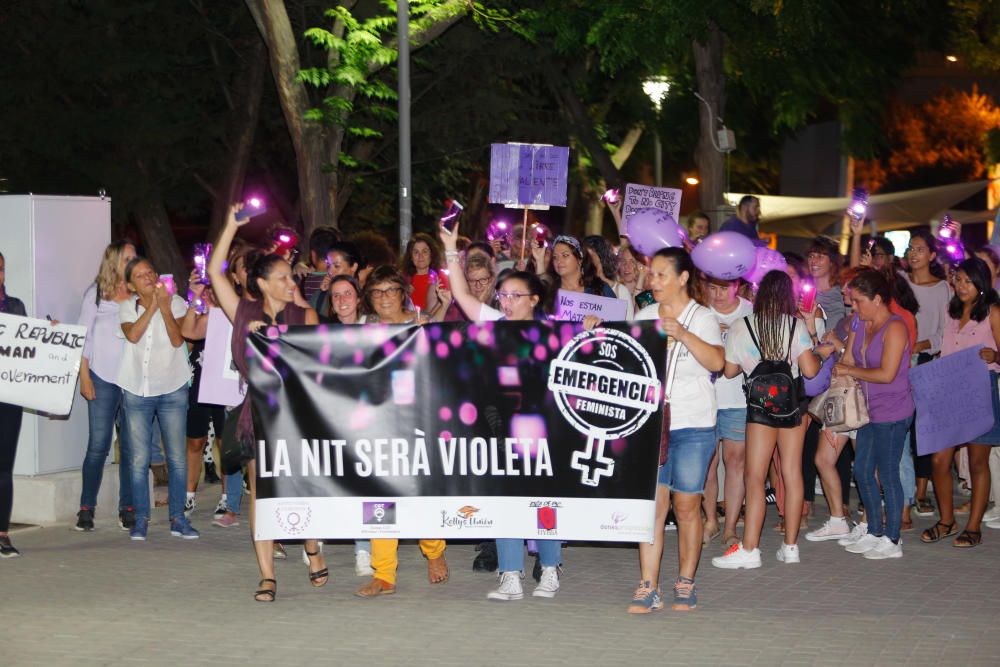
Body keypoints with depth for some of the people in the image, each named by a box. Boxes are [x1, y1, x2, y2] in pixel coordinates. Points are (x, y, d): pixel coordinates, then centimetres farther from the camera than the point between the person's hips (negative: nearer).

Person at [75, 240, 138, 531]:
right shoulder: (97, 293, 6)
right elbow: (84, 336, 5)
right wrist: (84, 376, -2)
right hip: (103, 378, -2)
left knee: (131, 446, 1)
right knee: (98, 444, -5)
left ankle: (127, 508, 7)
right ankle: (86, 508, 2)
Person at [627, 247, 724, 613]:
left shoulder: (702, 318, -3)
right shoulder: (644, 316, 10)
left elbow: (716, 362, -18)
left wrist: (683, 335, -31)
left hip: (693, 426, -3)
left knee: (686, 505, 4)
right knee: (653, 504, -3)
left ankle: (685, 585, 17)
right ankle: (648, 589, -3)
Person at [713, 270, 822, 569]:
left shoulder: (741, 327, -4)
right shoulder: (796, 326, -3)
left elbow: (729, 370, 3)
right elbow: (810, 370, -7)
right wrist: (818, 355, 14)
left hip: (760, 405, -2)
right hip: (793, 404, 2)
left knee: (755, 476, -3)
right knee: (792, 473, 8)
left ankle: (749, 548, -9)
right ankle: (790, 546, 12)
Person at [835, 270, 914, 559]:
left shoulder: (894, 327, -16)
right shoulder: (860, 325, 9)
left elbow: (886, 374, -21)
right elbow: (846, 361, 12)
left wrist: (849, 371, -13)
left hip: (892, 413, -9)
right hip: (871, 412, 9)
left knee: (887, 474, -3)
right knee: (862, 472, 12)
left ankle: (892, 540, 7)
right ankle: (875, 533, 24)